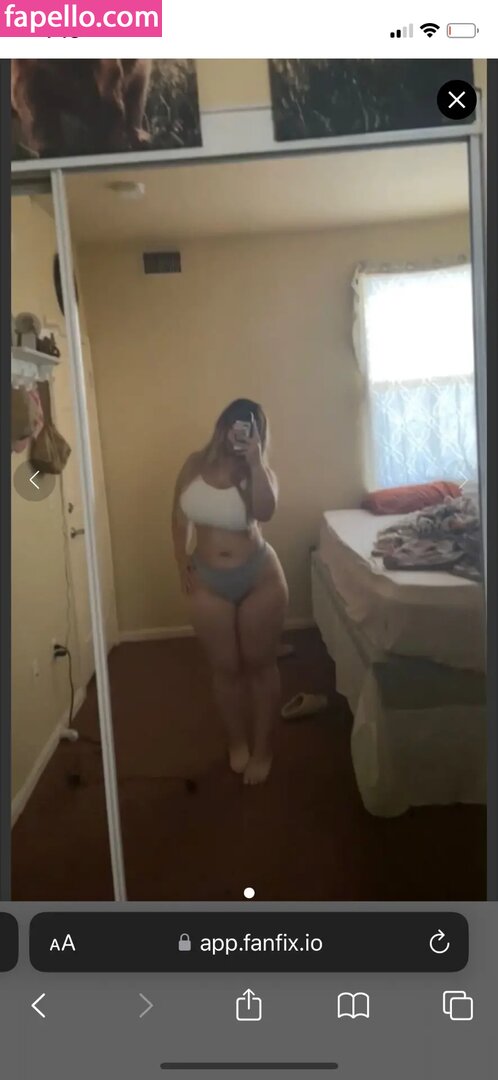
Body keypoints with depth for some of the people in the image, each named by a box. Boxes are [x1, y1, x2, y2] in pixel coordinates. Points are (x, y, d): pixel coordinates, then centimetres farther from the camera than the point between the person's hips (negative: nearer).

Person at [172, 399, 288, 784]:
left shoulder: (260, 472, -8)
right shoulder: (196, 465, 0)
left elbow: (266, 512, -29)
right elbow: (179, 516, 8)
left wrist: (255, 461, -29)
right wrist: (182, 563, 2)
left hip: (260, 578, -2)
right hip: (208, 581, 2)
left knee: (260, 664, 9)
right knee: (225, 667, 11)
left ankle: (263, 748, 25)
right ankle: (238, 741, 33)